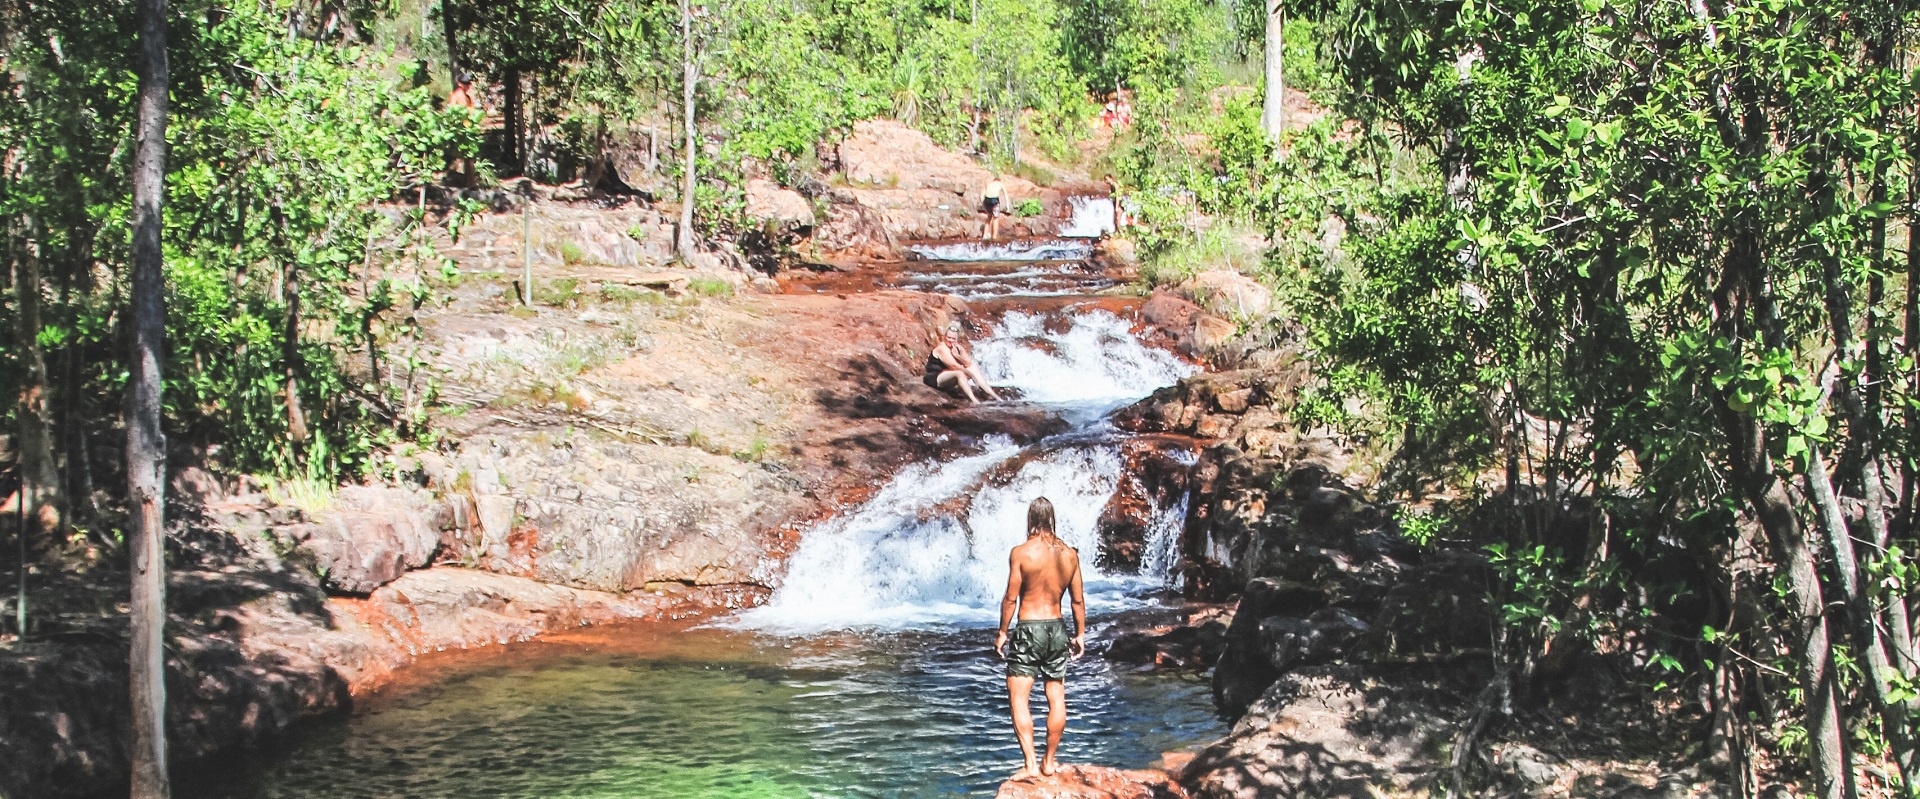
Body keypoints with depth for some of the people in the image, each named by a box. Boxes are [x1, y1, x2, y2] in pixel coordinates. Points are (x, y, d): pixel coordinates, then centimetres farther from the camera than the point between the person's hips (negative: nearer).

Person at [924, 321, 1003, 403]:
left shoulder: (957, 347, 6)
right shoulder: (942, 348, -17)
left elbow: (968, 363, -5)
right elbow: (954, 366, -24)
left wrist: (957, 356, -21)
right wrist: (971, 374, -22)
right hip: (935, 378, -8)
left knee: (973, 367, -4)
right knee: (959, 373, -33)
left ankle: (993, 395, -13)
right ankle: (974, 400, -47)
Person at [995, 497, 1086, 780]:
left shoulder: (1021, 553, -11)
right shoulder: (1070, 554, 1)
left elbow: (1011, 598, -10)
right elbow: (1078, 600, 6)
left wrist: (1002, 633, -1)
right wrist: (1080, 634, 17)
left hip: (1028, 629, -5)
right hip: (1057, 629, 5)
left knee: (1019, 699, -2)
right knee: (1056, 700, 13)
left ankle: (1030, 764, -10)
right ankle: (1050, 761, 21)